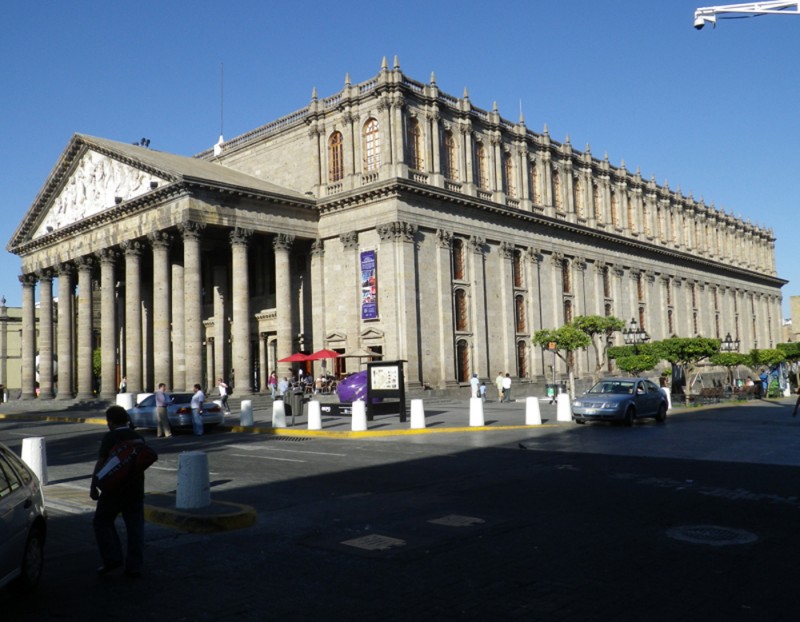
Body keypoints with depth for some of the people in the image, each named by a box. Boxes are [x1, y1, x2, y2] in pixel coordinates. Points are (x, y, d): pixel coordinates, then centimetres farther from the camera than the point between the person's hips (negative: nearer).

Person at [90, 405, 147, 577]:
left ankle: (112, 558, 3)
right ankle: (134, 567, 9)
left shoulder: (110, 438, -11)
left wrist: (93, 486, -10)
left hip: (115, 489, -6)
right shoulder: (138, 437, 9)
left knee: (102, 522, 11)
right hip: (136, 488, 6)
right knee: (135, 526, 7)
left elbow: (101, 463, -15)